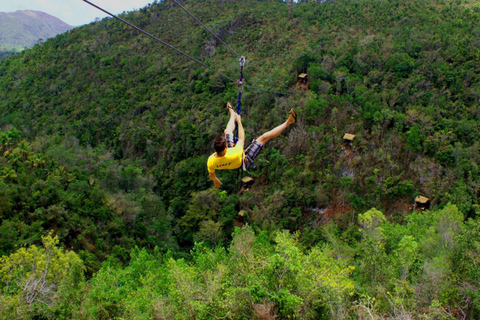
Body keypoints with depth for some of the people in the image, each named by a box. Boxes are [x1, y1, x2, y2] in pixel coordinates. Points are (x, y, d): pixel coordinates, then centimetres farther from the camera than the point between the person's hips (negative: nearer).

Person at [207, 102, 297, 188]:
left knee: (227, 131, 18)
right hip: (244, 162, -5)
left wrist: (215, 181, 11)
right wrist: (239, 121, -16)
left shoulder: (211, 161, -36)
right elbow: (241, 139, -28)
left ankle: (233, 115, 52)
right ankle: (288, 122, 10)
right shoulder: (234, 154, -49)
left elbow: (211, 174, -12)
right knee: (264, 137, -6)